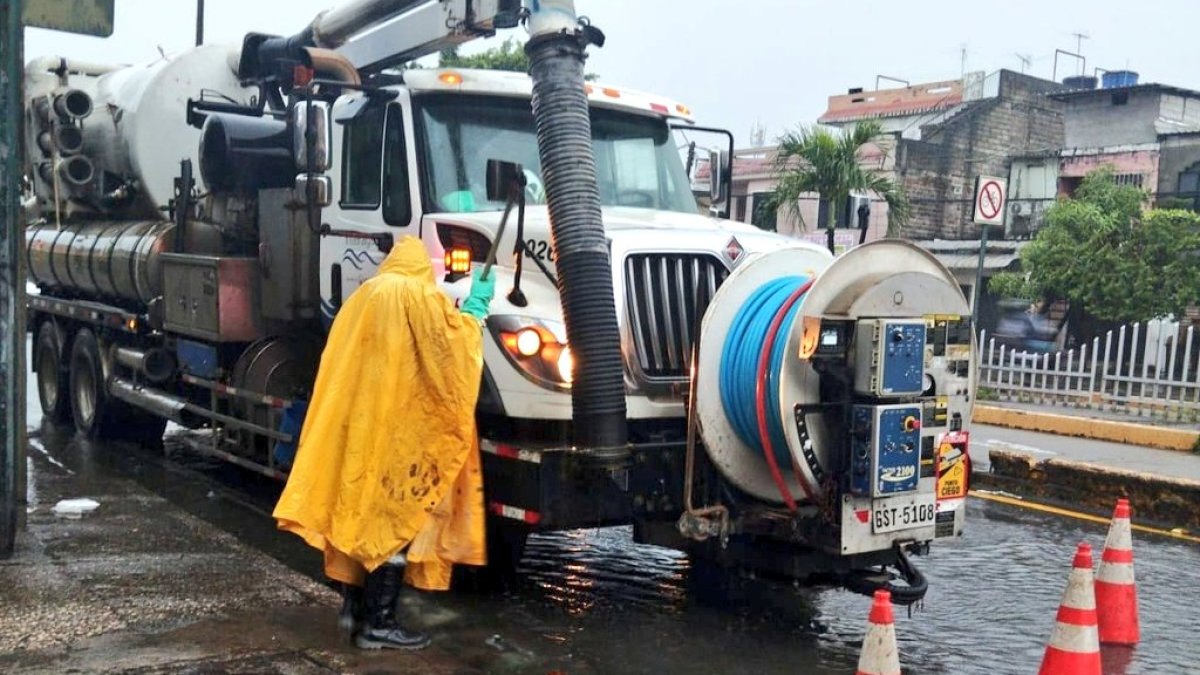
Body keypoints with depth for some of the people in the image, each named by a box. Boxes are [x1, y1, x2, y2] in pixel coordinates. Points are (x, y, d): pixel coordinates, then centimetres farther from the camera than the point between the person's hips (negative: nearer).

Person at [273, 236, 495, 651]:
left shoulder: (363, 297, 14)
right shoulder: (422, 297, -8)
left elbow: (343, 371, 17)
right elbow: (453, 343, -9)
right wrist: (476, 306, 3)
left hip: (357, 424, 8)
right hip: (402, 429, -8)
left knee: (360, 509, 16)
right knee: (397, 516, -3)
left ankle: (353, 605, 23)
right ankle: (378, 622, -3)